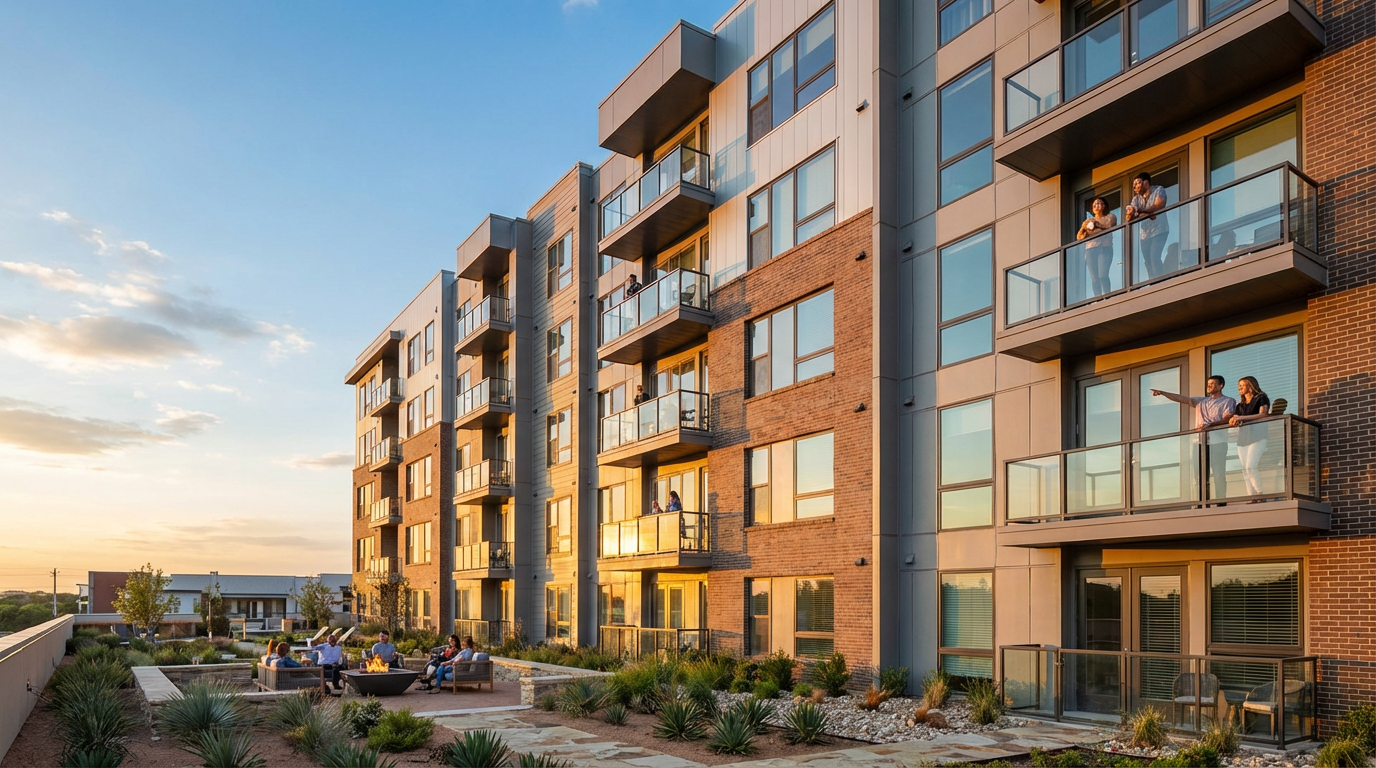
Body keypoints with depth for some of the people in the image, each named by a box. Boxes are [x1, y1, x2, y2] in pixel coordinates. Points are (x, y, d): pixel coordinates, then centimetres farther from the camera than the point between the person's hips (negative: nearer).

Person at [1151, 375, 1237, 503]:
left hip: (1217, 441, -5)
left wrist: (1209, 425, -23)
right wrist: (1162, 393, -3)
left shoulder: (1228, 401, 5)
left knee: (1218, 473, -5)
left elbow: (1227, 419, -9)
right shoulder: (1201, 401, 19)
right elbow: (1181, 399, 10)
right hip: (1201, 441, 5)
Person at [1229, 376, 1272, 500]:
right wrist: (1233, 420, -9)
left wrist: (1242, 418, -18)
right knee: (1245, 470, -3)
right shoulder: (1240, 405, 24)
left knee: (1251, 467, -21)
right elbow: (1236, 420, 16)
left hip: (1257, 435, -6)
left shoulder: (1261, 398, 6)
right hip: (1243, 436, 6)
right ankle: (1252, 498, -6)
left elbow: (1263, 414, -9)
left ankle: (1262, 494, -16)